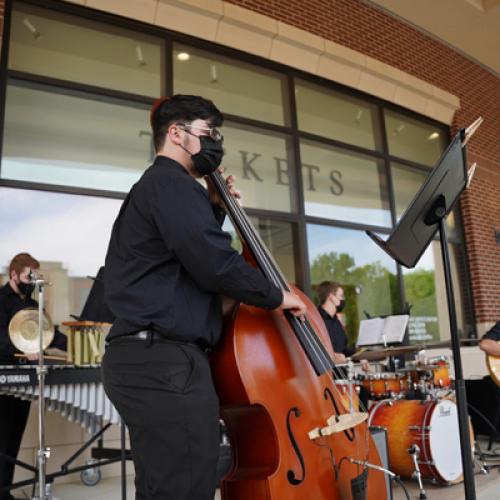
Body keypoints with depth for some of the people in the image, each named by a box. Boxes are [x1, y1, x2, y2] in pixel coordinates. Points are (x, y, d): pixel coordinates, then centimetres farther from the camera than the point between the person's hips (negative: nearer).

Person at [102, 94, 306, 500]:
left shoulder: (153, 187, 25)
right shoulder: (172, 184, -9)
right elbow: (214, 264, -21)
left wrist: (214, 209, 20)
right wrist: (277, 296, -7)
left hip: (147, 359, 11)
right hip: (165, 362, -11)